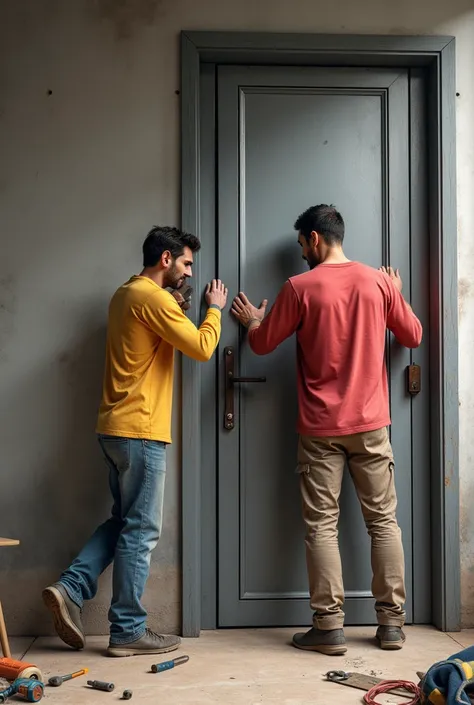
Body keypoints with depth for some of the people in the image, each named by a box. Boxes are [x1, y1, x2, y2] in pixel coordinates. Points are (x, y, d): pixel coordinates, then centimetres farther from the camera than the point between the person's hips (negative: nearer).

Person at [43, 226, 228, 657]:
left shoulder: (126, 295, 16)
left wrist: (176, 310, 16)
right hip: (140, 431, -10)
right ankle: (128, 631, 7)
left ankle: (70, 589, 10)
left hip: (117, 428, 10)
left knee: (124, 521, 18)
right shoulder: (153, 298, -14)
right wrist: (214, 309, 0)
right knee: (141, 531, -1)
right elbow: (202, 348, -16)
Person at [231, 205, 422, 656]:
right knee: (383, 520, 9)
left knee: (321, 525, 3)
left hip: (320, 427, -2)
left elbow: (263, 344, 3)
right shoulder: (379, 281, 2)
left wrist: (252, 322, 25)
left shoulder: (300, 288, -6)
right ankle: (391, 622, 10)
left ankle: (329, 627, 3)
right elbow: (413, 336, 13)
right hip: (371, 423, 3)